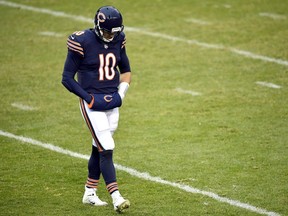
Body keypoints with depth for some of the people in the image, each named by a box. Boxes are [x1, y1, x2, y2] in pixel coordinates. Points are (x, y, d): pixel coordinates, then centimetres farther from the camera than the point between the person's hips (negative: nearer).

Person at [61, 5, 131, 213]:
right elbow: (67, 78, -11)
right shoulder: (82, 42, -15)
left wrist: (122, 91, 1)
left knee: (99, 148, 14)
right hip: (93, 104, -6)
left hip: (112, 102, 6)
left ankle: (90, 193, 27)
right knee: (106, 150, -12)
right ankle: (116, 197, -14)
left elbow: (125, 70, 18)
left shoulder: (118, 40, 3)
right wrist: (89, 98, -16)